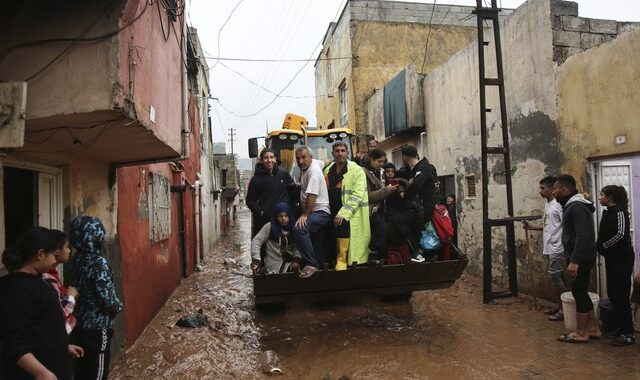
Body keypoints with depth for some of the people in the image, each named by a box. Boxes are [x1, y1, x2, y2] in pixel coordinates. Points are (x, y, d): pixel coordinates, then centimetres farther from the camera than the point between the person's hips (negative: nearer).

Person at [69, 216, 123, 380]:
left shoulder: (76, 259, 2)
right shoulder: (98, 262, -22)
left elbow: (77, 287, 12)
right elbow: (106, 296, -23)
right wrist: (118, 307, -2)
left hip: (79, 323, 8)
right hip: (97, 326, -8)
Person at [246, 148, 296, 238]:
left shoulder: (283, 173, 4)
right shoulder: (256, 179, -1)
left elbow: (293, 190, 13)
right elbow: (250, 200, 0)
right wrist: (260, 211, -13)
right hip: (264, 219, -2)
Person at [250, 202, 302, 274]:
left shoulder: (293, 228, 6)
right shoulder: (269, 226, -1)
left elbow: (296, 247, 0)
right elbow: (256, 241, -4)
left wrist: (296, 259, -19)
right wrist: (256, 260, -15)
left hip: (290, 262, 3)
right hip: (274, 265, -3)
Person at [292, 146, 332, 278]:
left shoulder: (313, 170, -18)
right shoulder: (307, 165, 9)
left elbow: (312, 195, -26)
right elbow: (326, 162, 30)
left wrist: (304, 215, -24)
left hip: (320, 211, -11)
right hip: (314, 212, 11)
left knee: (299, 228, -34)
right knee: (316, 245, 19)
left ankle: (311, 264, -30)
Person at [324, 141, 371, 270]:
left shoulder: (357, 171, -4)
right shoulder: (327, 171, 13)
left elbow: (357, 196, -13)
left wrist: (343, 214, -21)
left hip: (350, 215, -4)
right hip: (331, 213, 5)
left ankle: (341, 261, 1)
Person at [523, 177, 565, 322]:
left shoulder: (558, 205, -15)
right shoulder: (547, 204, 14)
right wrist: (532, 227, 14)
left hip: (557, 248, -9)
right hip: (550, 248, 9)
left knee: (555, 276, -6)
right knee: (555, 277, 14)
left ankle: (563, 310, 3)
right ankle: (559, 306, 23)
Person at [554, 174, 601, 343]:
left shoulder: (577, 207, -18)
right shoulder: (572, 205, 14)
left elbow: (583, 236, -26)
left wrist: (574, 261, -27)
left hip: (580, 259, -10)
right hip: (579, 258, 10)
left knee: (579, 292, -2)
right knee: (581, 292, 16)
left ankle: (580, 333, 9)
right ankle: (593, 328, 26)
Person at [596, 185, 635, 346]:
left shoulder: (619, 211, -13)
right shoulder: (608, 212, 12)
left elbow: (620, 234, -22)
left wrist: (603, 246, -13)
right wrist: (600, 247, 2)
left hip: (622, 258, -9)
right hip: (611, 257, 9)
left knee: (620, 295, -5)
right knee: (612, 293, 12)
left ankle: (628, 333, 4)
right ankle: (619, 327, 23)